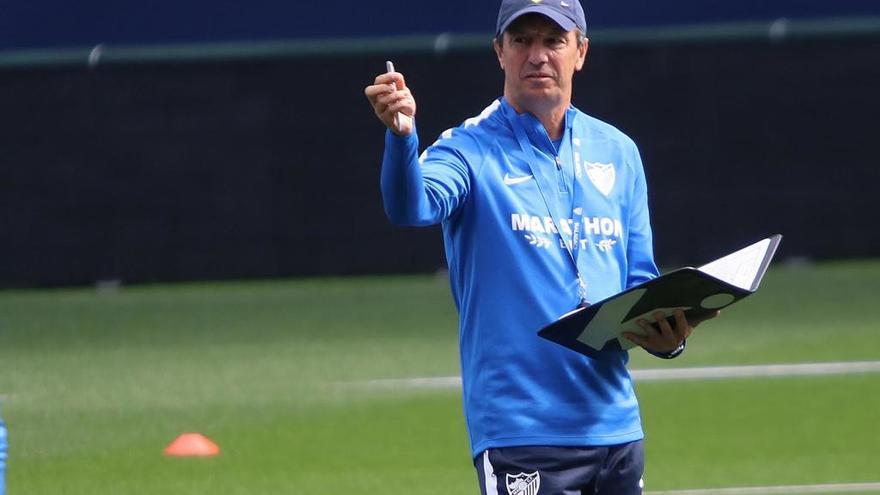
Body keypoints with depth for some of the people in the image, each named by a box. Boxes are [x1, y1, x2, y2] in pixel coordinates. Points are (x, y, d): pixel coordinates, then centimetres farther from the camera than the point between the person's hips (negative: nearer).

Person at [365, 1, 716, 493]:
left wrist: (664, 333, -5)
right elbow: (413, 205, -24)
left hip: (617, 428, 5)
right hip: (520, 430, -5)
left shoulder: (617, 152, 13)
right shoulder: (473, 150, -3)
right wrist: (402, 135, -45)